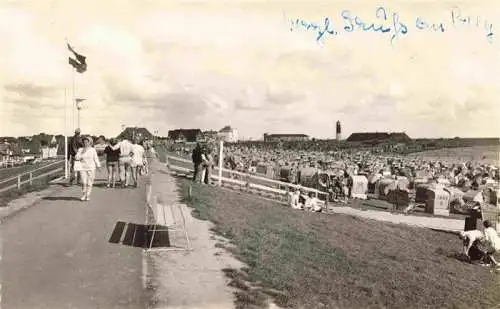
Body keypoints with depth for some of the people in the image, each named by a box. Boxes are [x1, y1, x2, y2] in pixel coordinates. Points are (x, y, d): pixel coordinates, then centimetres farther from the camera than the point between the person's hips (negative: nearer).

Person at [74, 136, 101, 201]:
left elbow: (96, 159, 3)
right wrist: (82, 153, -14)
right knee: (84, 182, -10)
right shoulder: (80, 150, 4)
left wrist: (98, 166, 0)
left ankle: (88, 196, 12)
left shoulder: (92, 150, 1)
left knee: (89, 183, -1)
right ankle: (84, 194, 12)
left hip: (91, 168, 0)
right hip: (83, 168, 0)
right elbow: (76, 158, -4)